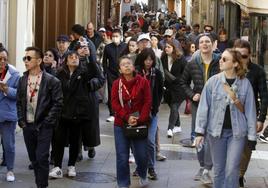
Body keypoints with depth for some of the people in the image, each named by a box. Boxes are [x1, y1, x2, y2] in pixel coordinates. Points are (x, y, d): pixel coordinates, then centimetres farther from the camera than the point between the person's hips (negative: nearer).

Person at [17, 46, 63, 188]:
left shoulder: (51, 80, -8)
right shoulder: (22, 80, 9)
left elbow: (58, 102, -8)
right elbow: (19, 102, 14)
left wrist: (48, 121, -12)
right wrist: (21, 119, 4)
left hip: (43, 126, -5)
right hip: (27, 126, 5)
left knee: (42, 158, -8)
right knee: (34, 158, 12)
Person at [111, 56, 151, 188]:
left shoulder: (143, 82, -1)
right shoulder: (116, 84, 2)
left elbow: (147, 102, -4)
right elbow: (115, 104, -4)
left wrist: (140, 119, -14)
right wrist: (127, 117, -16)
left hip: (140, 124, -1)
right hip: (121, 124, 1)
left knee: (141, 155, 2)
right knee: (122, 157, 0)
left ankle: (142, 175, 33)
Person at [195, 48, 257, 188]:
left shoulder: (245, 83, -5)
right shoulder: (213, 81, -4)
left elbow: (250, 110, -2)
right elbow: (203, 107, -1)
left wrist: (252, 136, -3)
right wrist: (199, 131, -5)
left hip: (237, 132, -1)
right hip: (216, 131, 1)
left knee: (232, 170, -5)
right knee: (219, 169, 11)